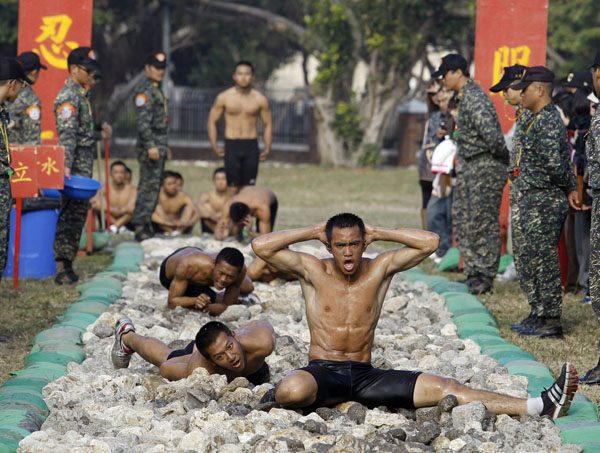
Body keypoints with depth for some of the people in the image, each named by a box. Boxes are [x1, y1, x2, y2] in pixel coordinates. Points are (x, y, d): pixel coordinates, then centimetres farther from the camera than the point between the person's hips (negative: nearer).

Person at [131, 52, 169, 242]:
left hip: (159, 144, 10)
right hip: (150, 143, -10)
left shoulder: (157, 89, 20)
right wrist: (150, 146, -25)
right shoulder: (144, 90, -12)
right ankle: (140, 226, -12)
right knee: (149, 185, -12)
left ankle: (145, 223, 15)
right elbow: (143, 121, -20)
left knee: (153, 185, 11)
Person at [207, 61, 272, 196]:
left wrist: (267, 148, 1)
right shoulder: (224, 98, 1)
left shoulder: (260, 100, 4)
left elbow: (268, 125, 12)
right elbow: (212, 121, 6)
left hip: (251, 146, 1)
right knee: (232, 188, -6)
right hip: (232, 146, -1)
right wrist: (214, 146, -4)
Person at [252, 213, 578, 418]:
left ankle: (539, 408, -21)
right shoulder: (312, 271, -3)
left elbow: (429, 243, -2)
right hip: (322, 372, -3)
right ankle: (274, 398, -8)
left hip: (365, 376, 3)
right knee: (291, 390, -45)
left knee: (445, 388, -13)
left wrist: (378, 233, -2)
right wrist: (313, 231, -6)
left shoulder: (380, 268, 5)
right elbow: (261, 246, -13)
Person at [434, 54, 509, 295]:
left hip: (485, 168, -10)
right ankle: (473, 273, 18)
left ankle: (484, 279, 2)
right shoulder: (466, 96, 15)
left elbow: (490, 133, -26)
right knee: (462, 221, 12)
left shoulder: (474, 98, -18)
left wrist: (506, 158, -15)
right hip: (469, 167, 10)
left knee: (483, 224, -4)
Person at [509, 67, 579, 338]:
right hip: (533, 201, 11)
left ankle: (550, 323, 0)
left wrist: (568, 187, -9)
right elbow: (558, 162, 19)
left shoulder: (547, 121, -18)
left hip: (544, 202, -11)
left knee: (543, 260, -5)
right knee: (529, 260, 16)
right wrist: (571, 187, 10)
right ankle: (539, 315, 24)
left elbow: (554, 163, -24)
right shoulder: (540, 119, 16)